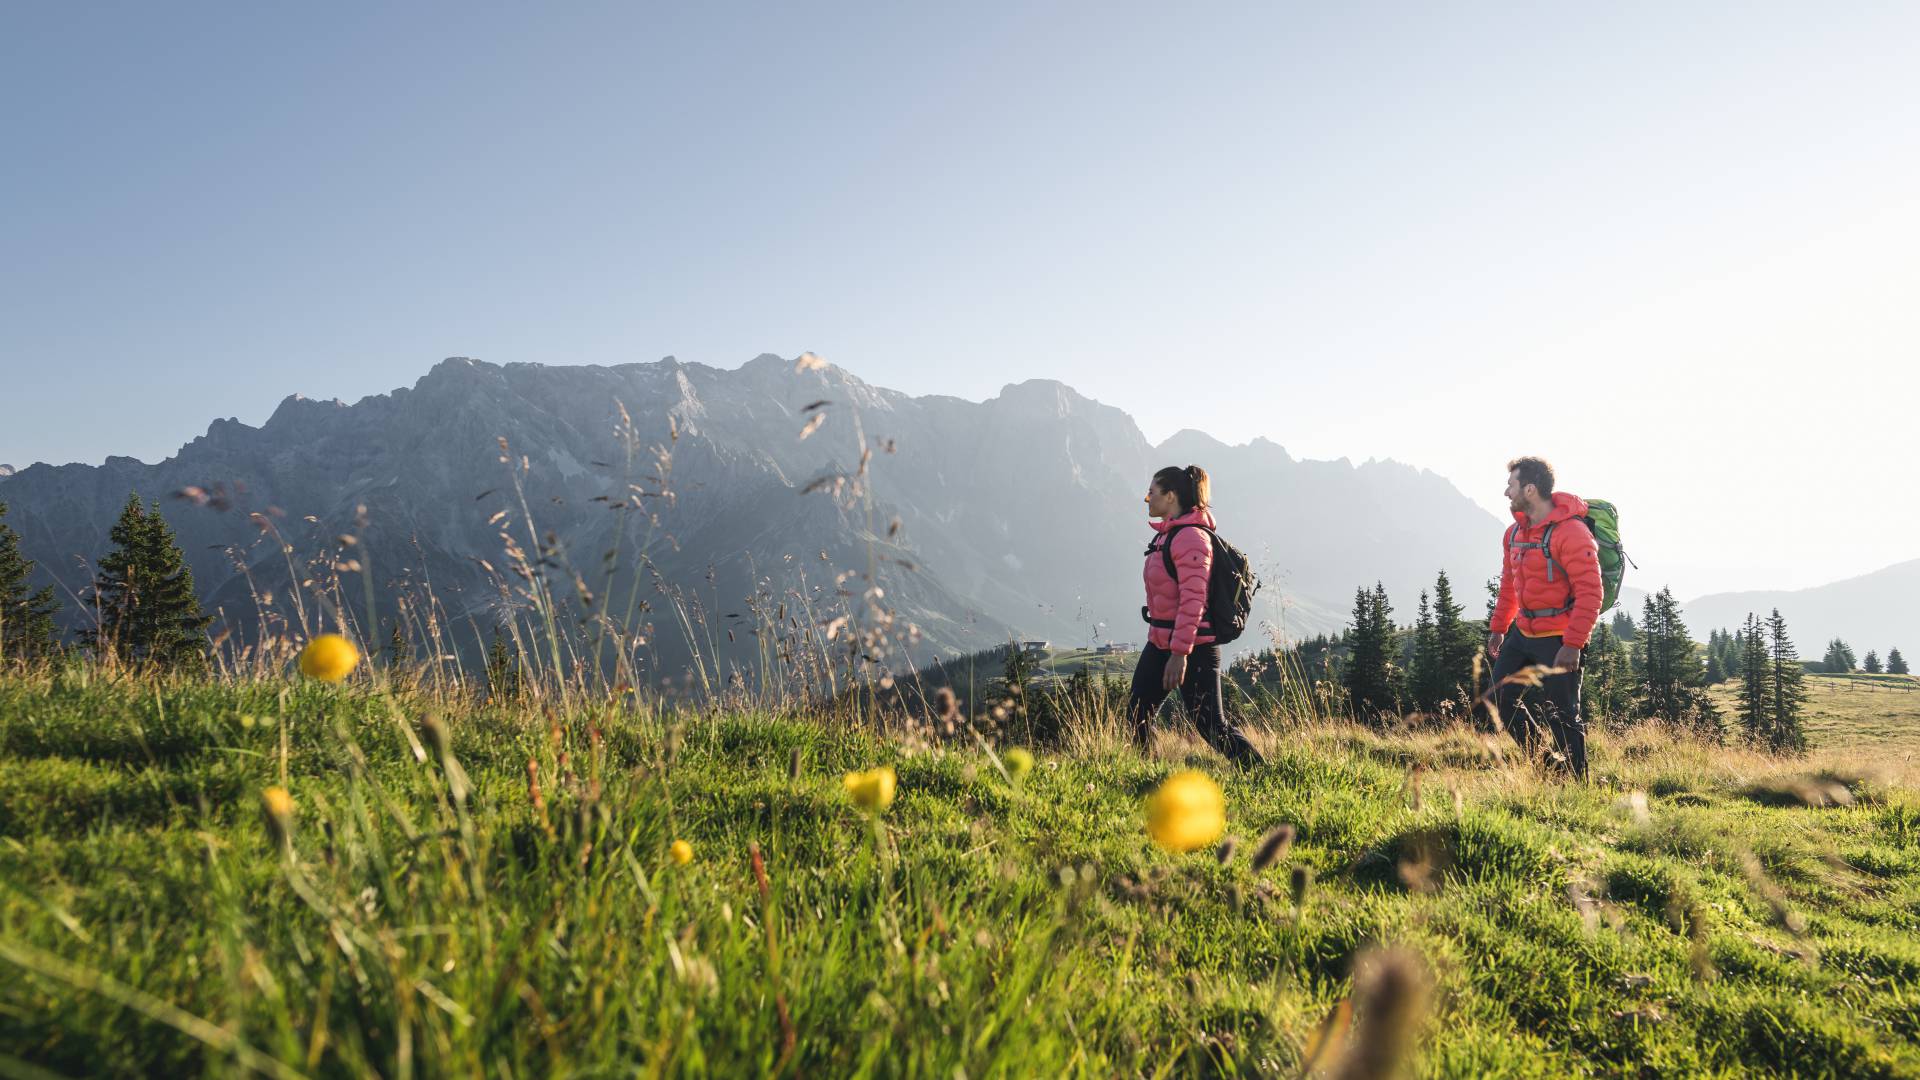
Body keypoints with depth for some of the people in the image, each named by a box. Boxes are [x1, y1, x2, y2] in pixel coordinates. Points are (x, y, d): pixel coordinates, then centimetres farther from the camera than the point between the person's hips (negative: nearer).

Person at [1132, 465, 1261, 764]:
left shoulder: (1190, 537, -18)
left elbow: (1193, 599, -25)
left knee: (1212, 726, -5)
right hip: (1160, 644, 10)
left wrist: (1180, 653, -27)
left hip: (1192, 648, -10)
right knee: (1137, 715, 12)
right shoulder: (1167, 534, 12)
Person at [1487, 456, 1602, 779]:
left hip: (1559, 639, -8)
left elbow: (1590, 593, -22)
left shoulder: (1571, 533, -20)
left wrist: (1572, 645, -25)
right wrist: (1497, 627, 20)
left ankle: (1579, 781, 11)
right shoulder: (1515, 532, 7)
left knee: (1562, 714, -4)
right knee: (1502, 698, 11)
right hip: (1523, 631, 8)